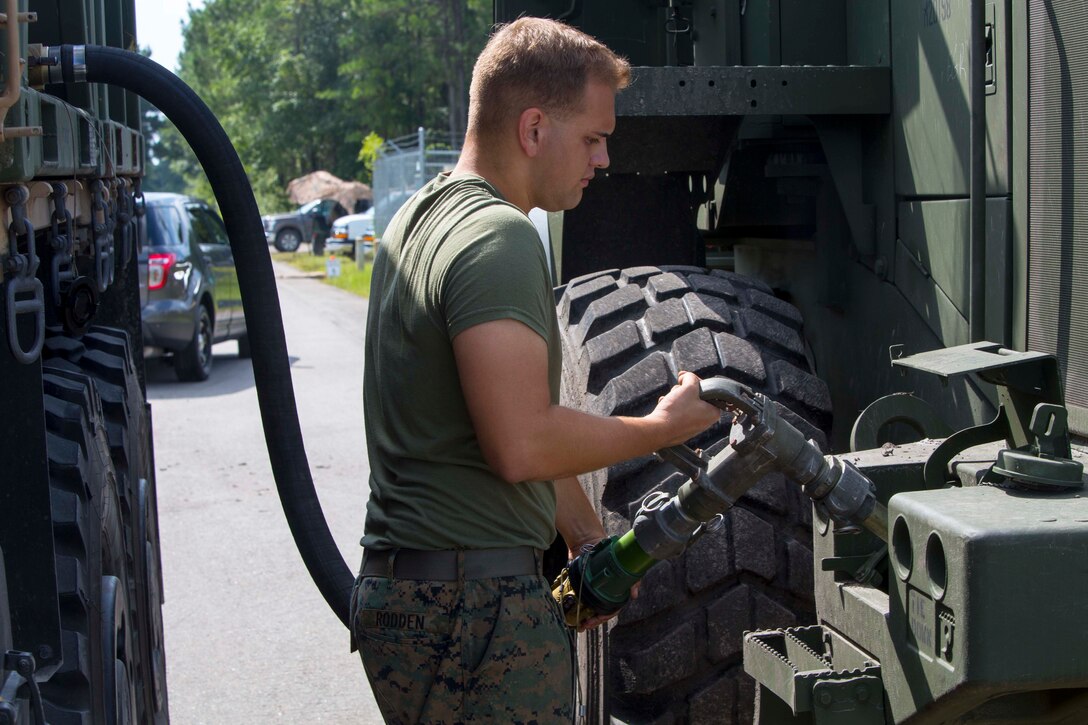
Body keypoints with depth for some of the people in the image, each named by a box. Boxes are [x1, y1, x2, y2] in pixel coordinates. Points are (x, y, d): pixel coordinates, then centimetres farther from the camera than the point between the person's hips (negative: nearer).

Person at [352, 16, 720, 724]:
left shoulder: (424, 215, 16)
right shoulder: (499, 239, -17)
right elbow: (524, 446, -24)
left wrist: (589, 539, 21)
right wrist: (663, 426, -10)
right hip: (473, 606, -10)